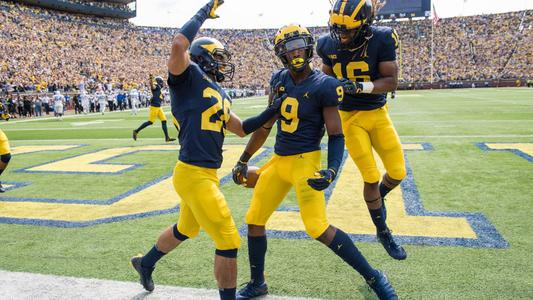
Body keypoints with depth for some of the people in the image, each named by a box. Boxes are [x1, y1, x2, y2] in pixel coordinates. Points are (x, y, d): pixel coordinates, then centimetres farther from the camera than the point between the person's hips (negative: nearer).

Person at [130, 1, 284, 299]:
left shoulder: (219, 95, 15)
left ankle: (146, 263, 55)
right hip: (194, 175, -10)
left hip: (205, 174, 10)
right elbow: (179, 45, -29)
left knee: (186, 230, 30)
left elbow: (242, 128, 22)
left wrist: (273, 111, 14)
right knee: (229, 242, -2)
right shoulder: (189, 78, -9)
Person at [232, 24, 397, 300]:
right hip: (278, 161, 7)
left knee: (319, 229, -13)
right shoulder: (278, 80, 6)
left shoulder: (323, 86, -11)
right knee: (254, 221, 11)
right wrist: (243, 160, 17)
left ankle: (373, 277, 8)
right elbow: (265, 125, 14)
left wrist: (332, 171, -26)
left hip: (305, 161, -6)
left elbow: (336, 135, -9)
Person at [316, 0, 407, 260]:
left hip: (378, 114, 1)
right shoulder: (329, 45, -7)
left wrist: (359, 86, -31)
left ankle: (378, 197, 40)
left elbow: (391, 82, -18)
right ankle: (383, 233, 21)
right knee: (372, 177, 0)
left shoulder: (381, 40, -14)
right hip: (350, 118, 0)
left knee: (397, 173, 3)